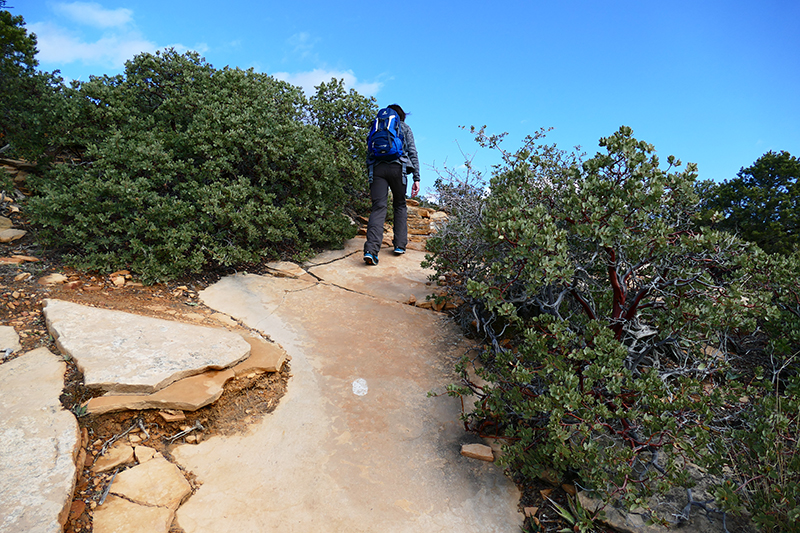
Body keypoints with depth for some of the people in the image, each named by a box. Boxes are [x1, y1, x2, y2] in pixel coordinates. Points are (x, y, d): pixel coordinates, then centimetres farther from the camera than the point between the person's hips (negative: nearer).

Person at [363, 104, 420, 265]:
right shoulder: (404, 128, 19)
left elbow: (369, 154, 19)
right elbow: (412, 153, 7)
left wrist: (370, 177, 21)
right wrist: (416, 178, 4)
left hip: (377, 168, 1)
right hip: (397, 168, -1)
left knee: (378, 207, -8)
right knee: (400, 205, 17)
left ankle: (371, 250, -26)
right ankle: (400, 244, 12)